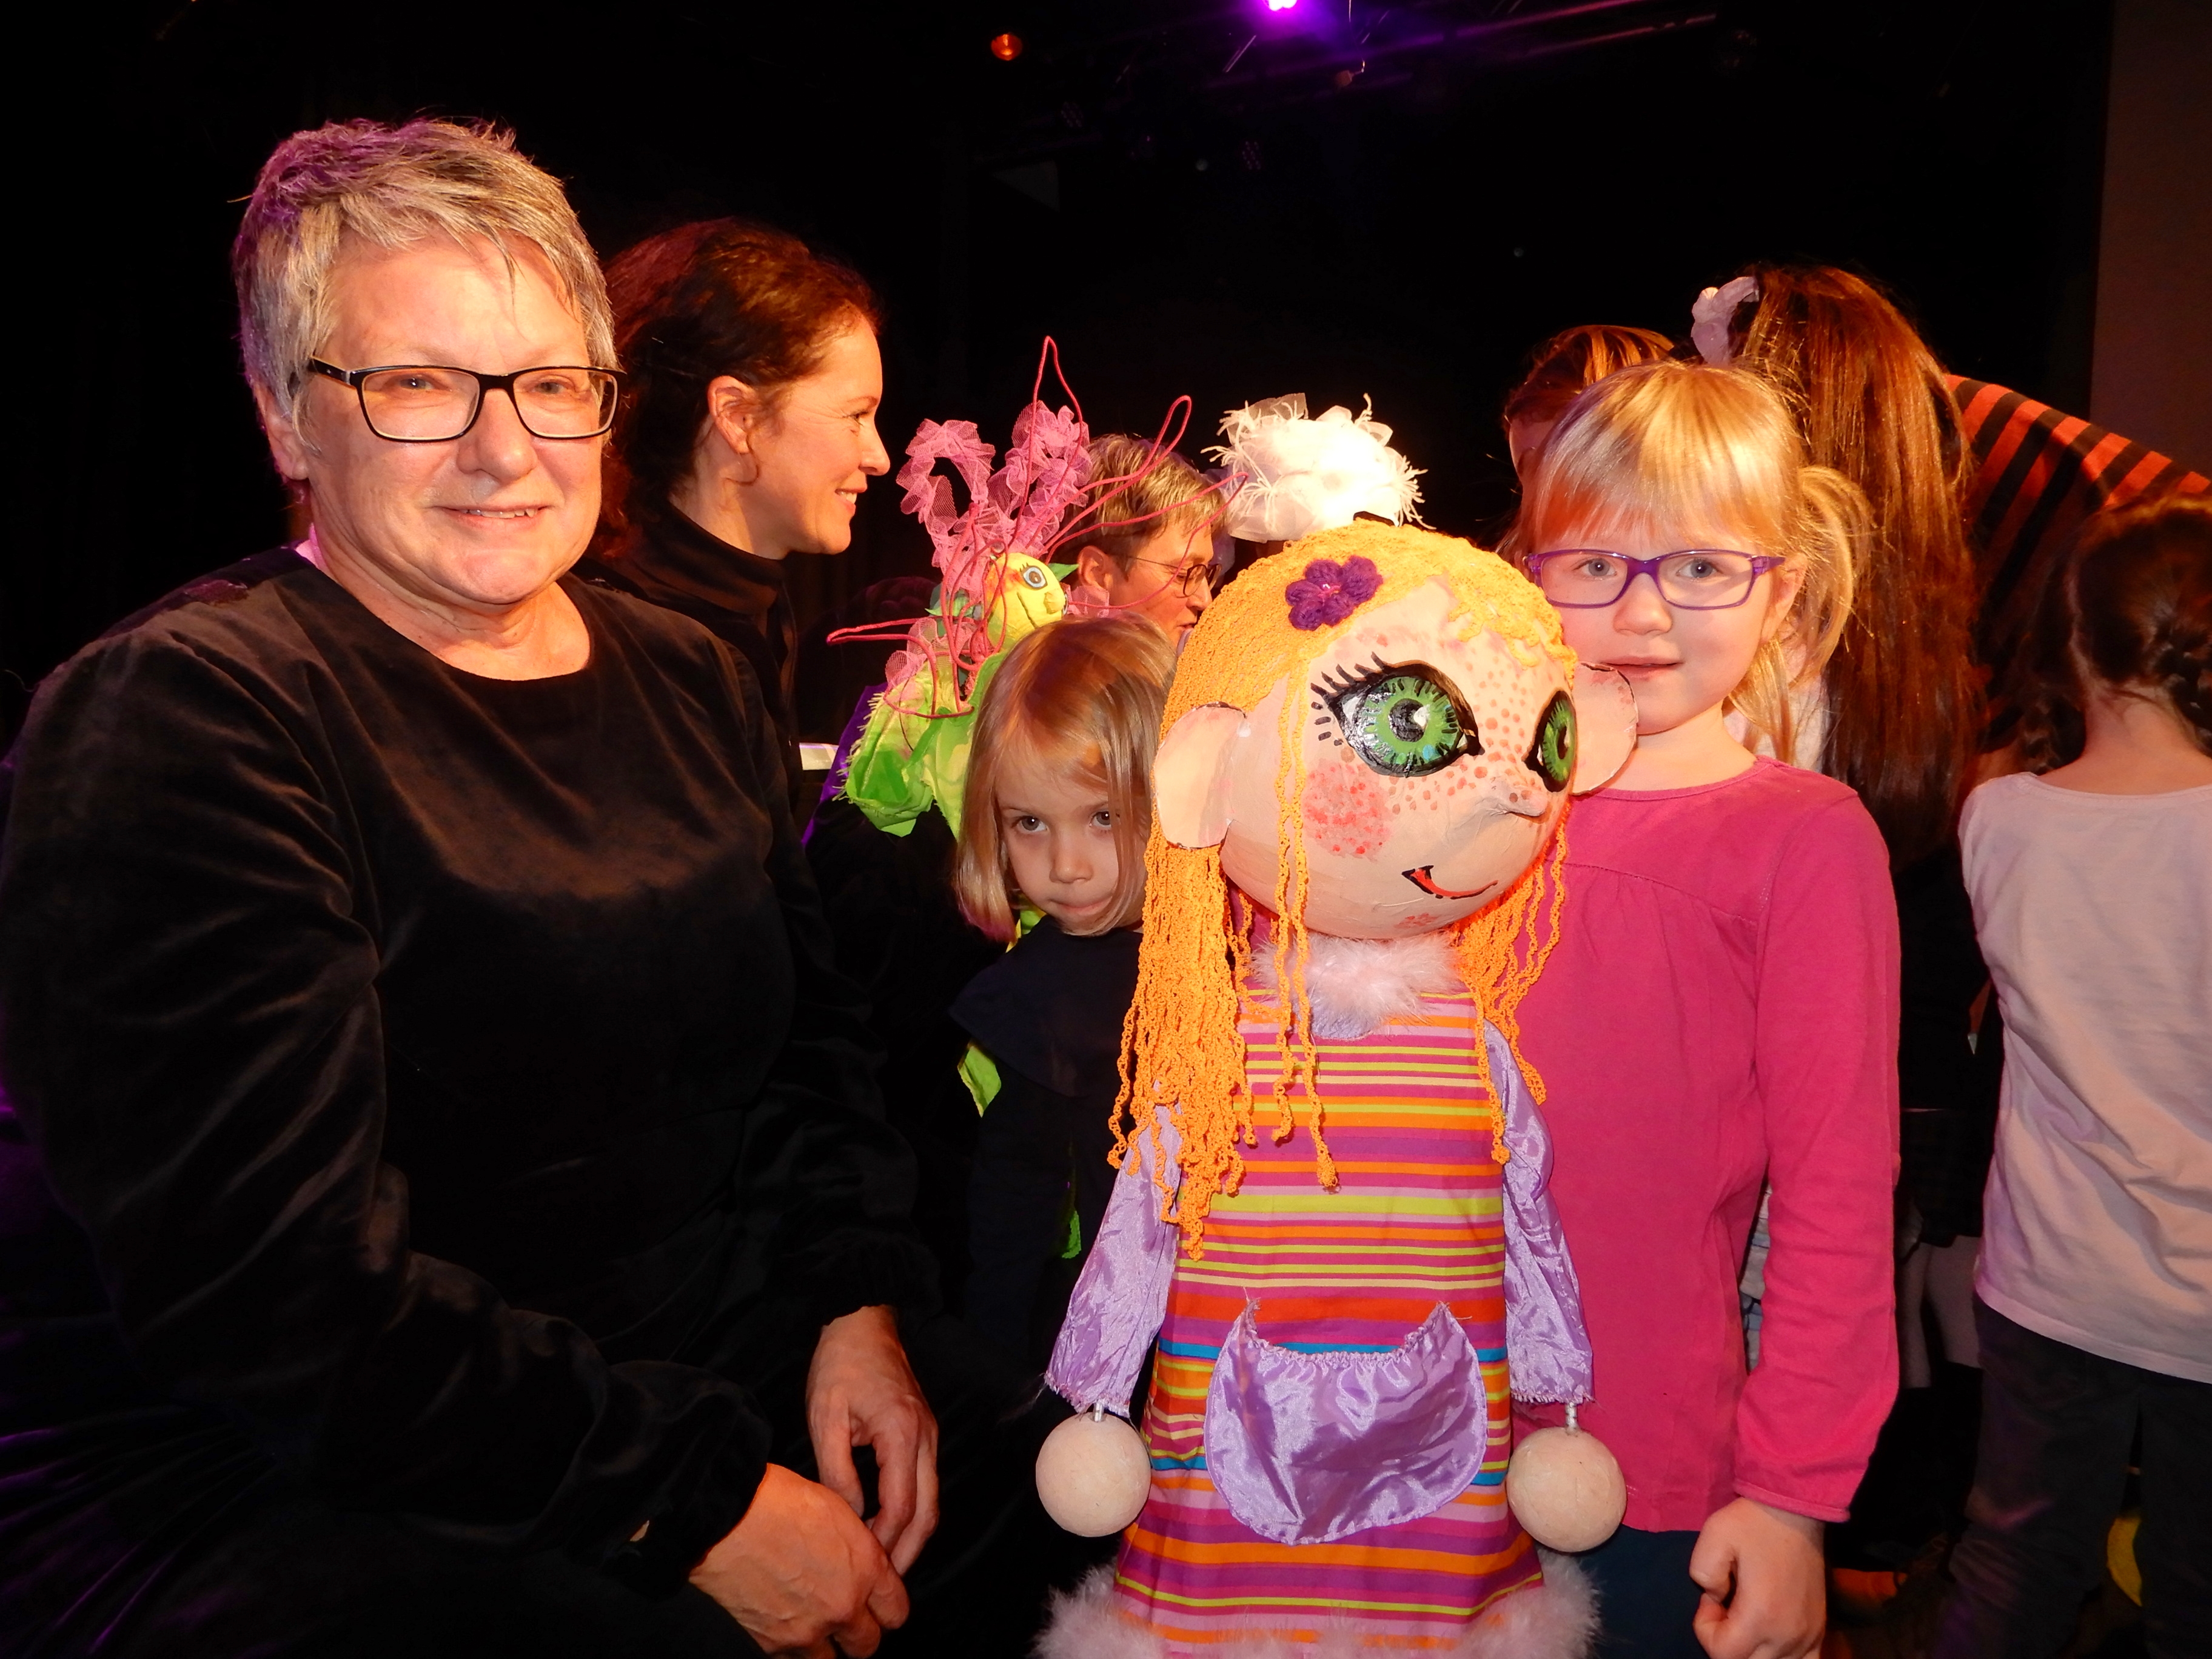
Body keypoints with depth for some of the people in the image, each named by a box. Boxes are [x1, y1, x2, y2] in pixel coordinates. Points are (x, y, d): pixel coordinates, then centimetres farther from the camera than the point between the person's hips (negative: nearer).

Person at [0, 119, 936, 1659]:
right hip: (275, 1494, -5)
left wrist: (860, 1303, -4)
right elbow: (268, 1286, -20)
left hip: (712, 1389, 6)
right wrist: (697, 1500, -19)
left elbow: (808, 1037, 12)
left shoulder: (692, 680, 8)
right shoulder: (177, 721, -14)